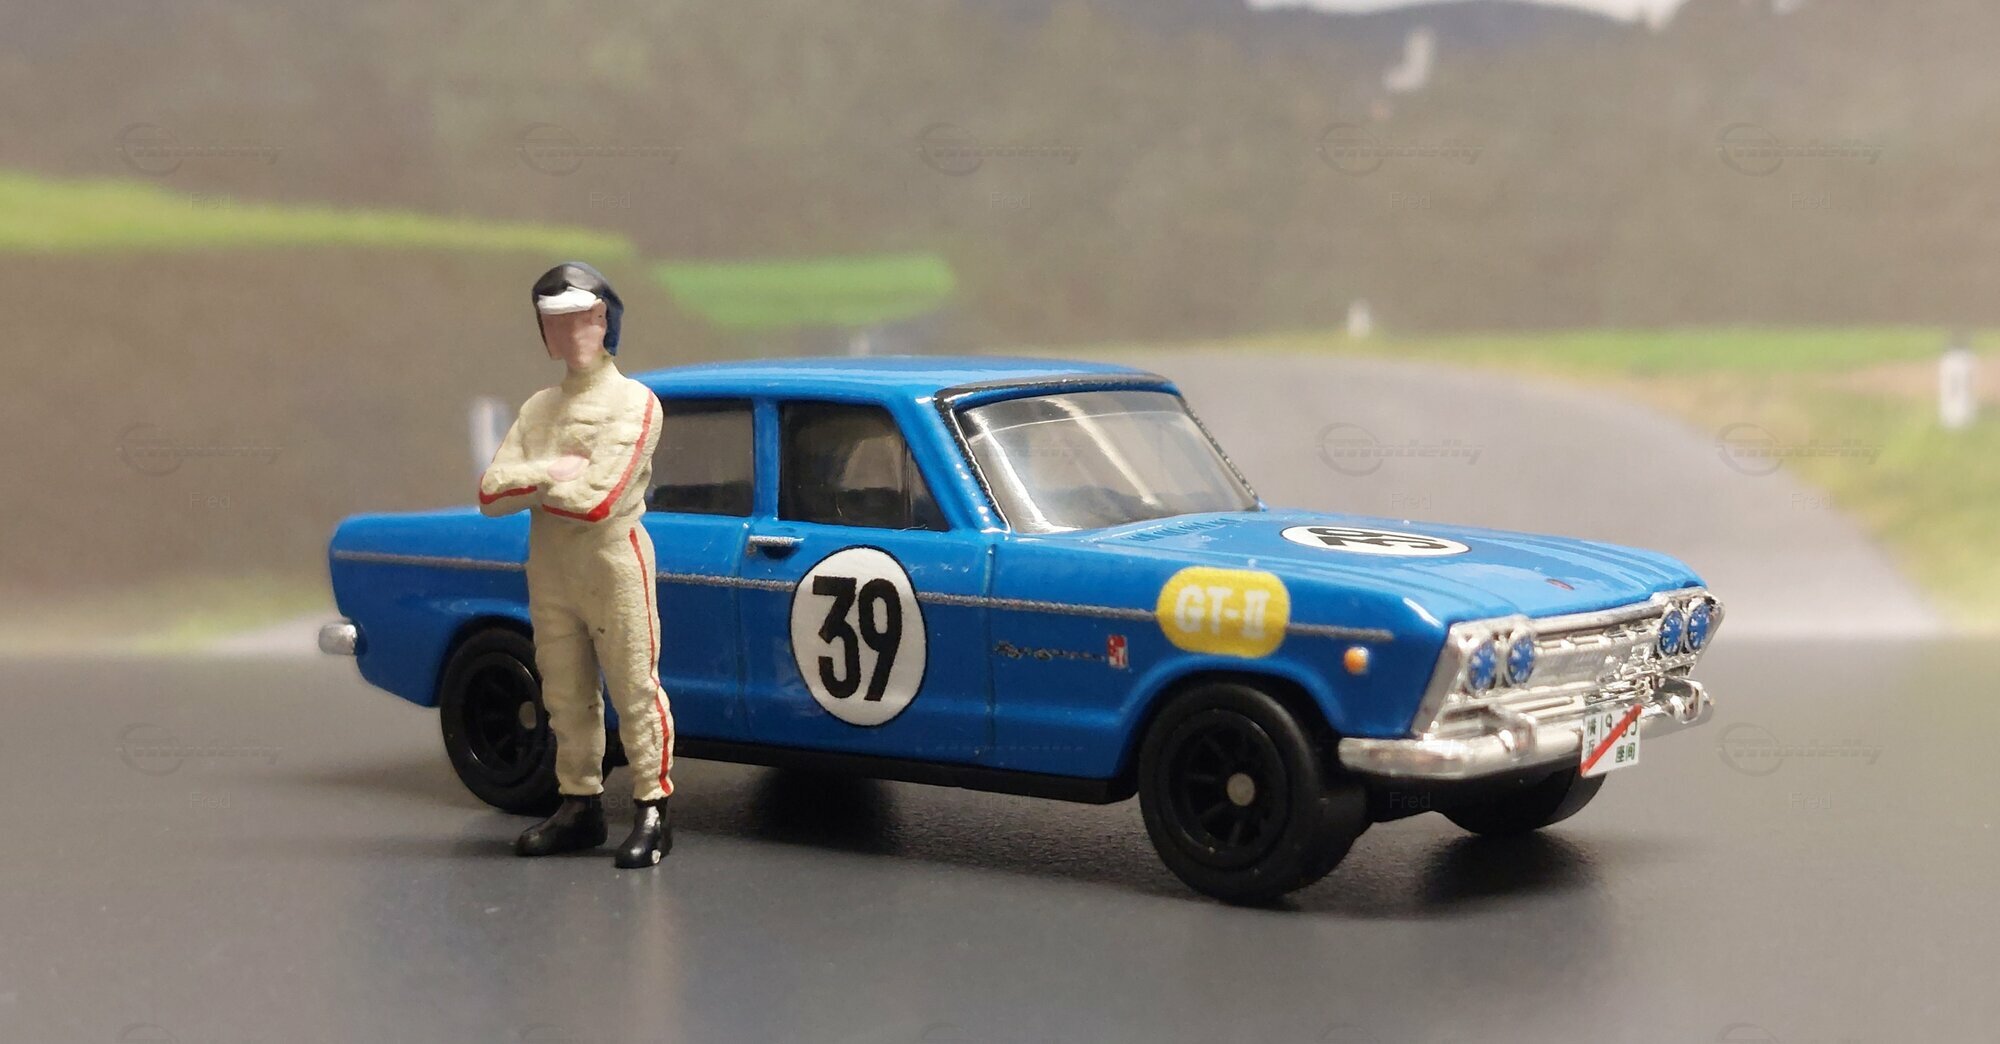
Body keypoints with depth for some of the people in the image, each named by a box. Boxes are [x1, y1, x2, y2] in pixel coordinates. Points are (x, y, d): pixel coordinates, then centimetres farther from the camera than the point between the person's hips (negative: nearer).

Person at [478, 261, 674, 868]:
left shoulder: (633, 403, -5)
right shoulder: (539, 409, 15)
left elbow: (597, 502, -17)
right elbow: (490, 494, 2)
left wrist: (529, 484, -4)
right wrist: (550, 471, -14)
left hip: (613, 563, -6)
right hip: (549, 568, 6)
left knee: (635, 692, -4)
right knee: (566, 698, 11)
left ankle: (653, 812, -1)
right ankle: (580, 806, 20)